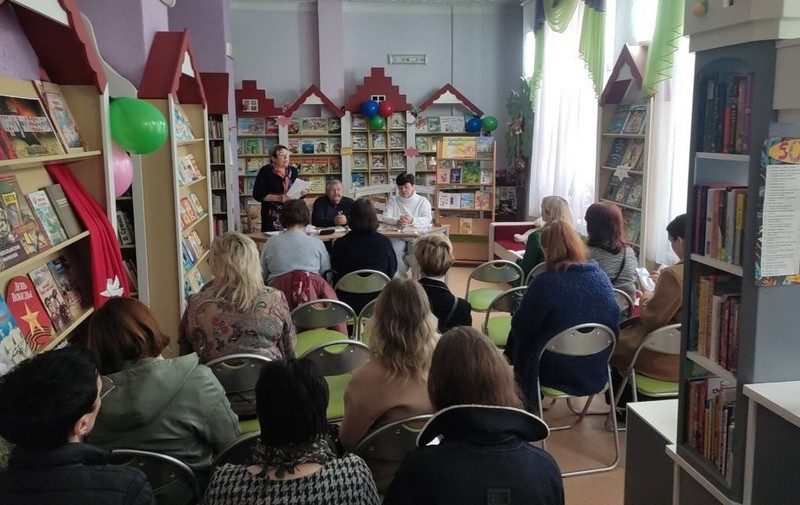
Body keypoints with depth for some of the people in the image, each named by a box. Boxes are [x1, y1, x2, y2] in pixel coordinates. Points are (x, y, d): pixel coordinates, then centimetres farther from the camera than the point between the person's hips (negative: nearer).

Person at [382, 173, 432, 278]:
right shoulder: (393, 200, 17)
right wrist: (396, 221, -22)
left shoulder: (423, 201, 11)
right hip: (397, 236, 1)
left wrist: (412, 221, -27)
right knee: (394, 253, -31)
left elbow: (427, 219, -6)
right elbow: (385, 217, 3)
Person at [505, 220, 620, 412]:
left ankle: (528, 408, 37)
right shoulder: (601, 277, -5)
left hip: (556, 374, -5)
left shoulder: (544, 283, -22)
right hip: (597, 373, 6)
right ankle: (531, 403, 38)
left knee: (517, 339, 24)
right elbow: (614, 326, 7)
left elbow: (520, 329, -11)